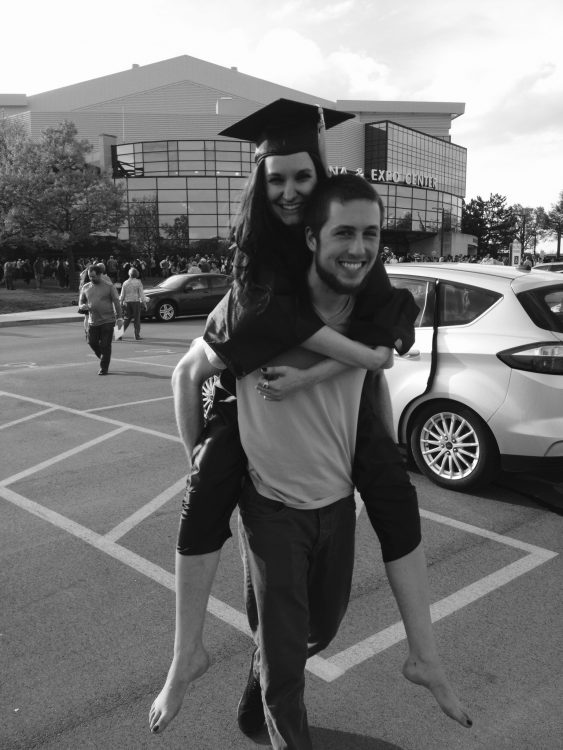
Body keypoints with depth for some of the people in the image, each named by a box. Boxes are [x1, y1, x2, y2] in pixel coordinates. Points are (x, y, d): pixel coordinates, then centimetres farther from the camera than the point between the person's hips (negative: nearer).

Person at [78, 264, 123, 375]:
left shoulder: (109, 287, -2)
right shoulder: (85, 288, 9)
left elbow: (116, 302, -1)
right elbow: (81, 302, 17)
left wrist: (119, 318, -7)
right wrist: (82, 306, -8)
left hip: (107, 321, -4)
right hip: (93, 321, 4)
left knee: (105, 345, -3)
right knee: (92, 343, 2)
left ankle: (103, 368, 7)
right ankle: (104, 359, 28)